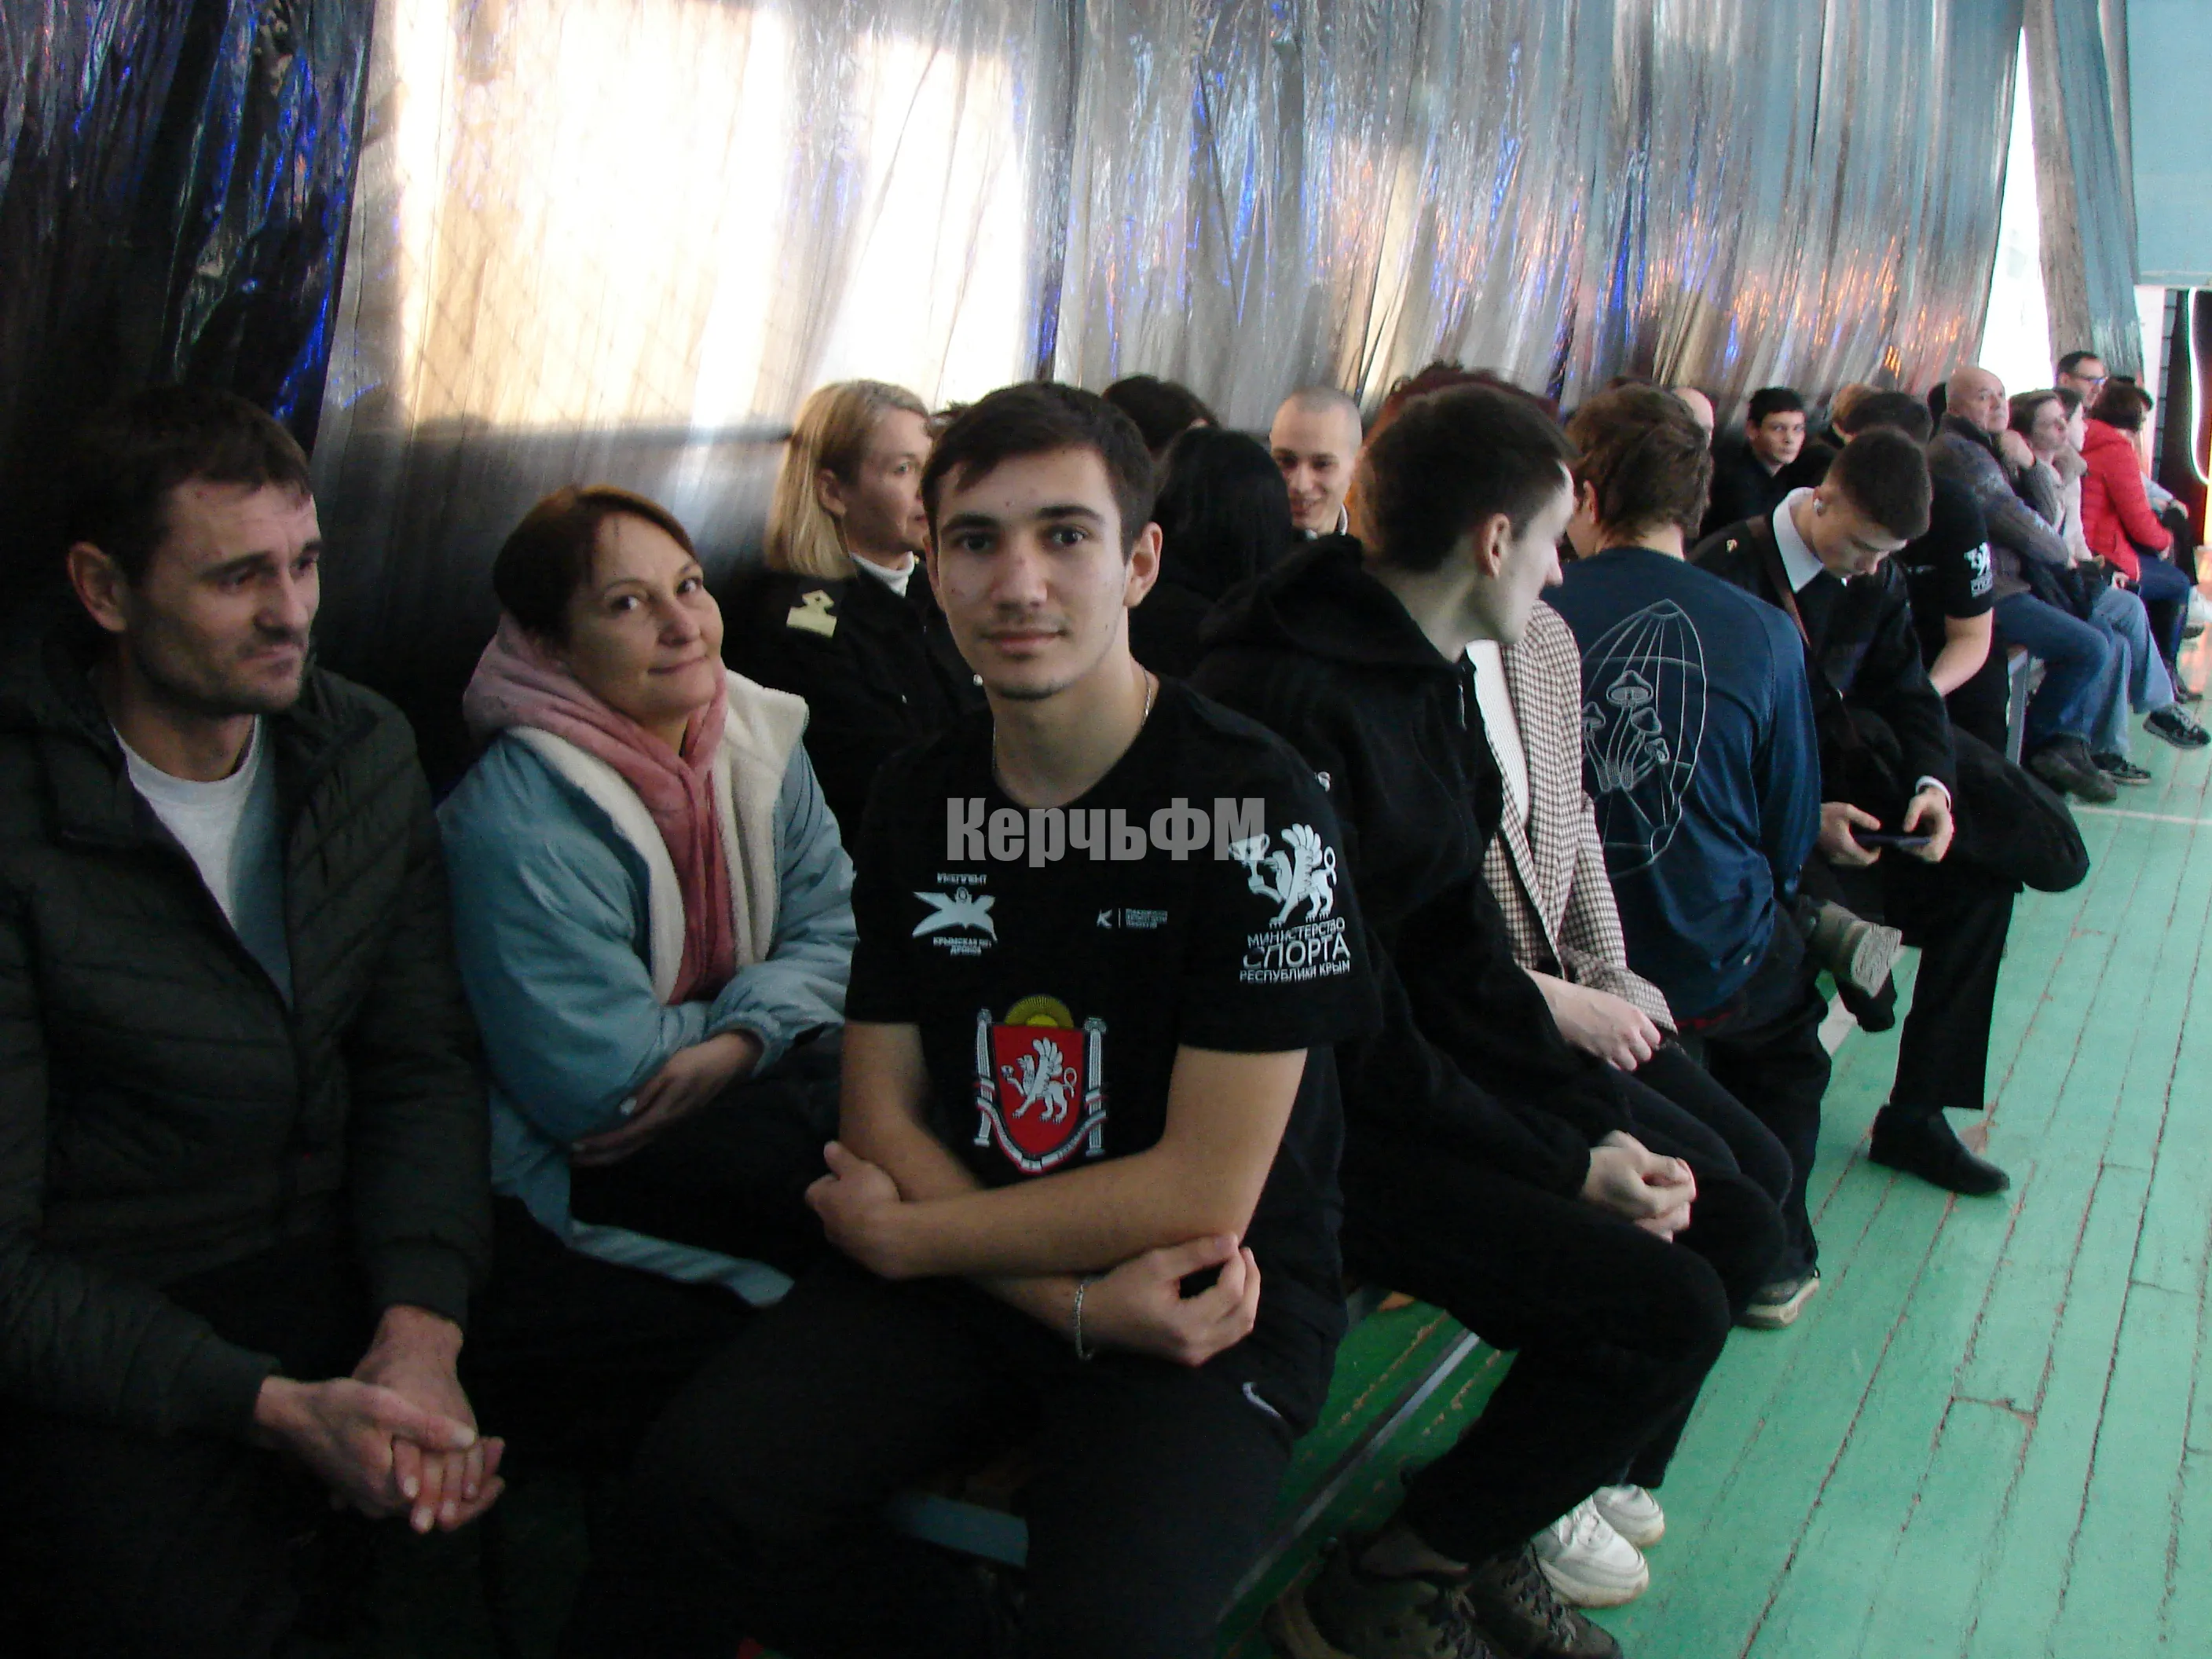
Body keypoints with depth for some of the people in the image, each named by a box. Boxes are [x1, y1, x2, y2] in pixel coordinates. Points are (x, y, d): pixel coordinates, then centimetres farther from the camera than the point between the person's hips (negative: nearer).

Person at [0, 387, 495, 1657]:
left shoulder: (369, 753, 4)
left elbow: (424, 1063, 2)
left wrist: (422, 1328, -16)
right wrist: (278, 1407, -27)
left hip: (344, 1263, 4)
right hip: (105, 1327, -4)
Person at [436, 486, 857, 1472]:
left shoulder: (760, 741, 2)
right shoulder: (520, 824, -22)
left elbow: (831, 929, 0)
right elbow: (601, 1084, -22)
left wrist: (743, 1040, -19)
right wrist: (733, 1021, -6)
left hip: (740, 1092, 7)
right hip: (570, 1179, -7)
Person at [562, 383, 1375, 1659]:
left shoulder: (1257, 809, -13)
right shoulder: (920, 801, 4)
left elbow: (1203, 1191, -14)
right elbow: (880, 1114, 3)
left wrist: (903, 1237, -7)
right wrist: (1076, 1302, -13)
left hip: (1218, 1307, -4)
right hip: (969, 1277, 5)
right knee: (702, 1486, -19)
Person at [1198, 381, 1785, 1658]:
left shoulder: (1436, 671, 7)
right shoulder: (1300, 704, -23)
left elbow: (1463, 934, 9)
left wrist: (1597, 1113, -2)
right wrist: (1565, 1165, -16)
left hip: (1427, 1061, 10)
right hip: (1320, 1117, -10)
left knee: (1736, 1226, 7)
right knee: (1661, 1304, -17)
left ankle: (1537, 1516, 17)